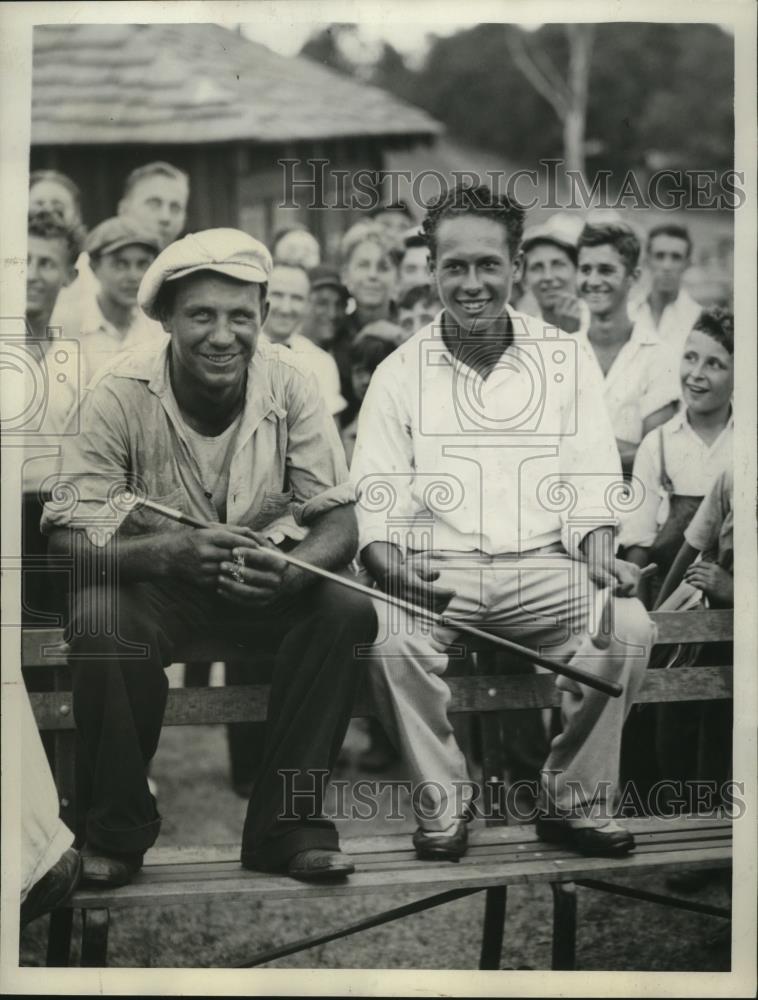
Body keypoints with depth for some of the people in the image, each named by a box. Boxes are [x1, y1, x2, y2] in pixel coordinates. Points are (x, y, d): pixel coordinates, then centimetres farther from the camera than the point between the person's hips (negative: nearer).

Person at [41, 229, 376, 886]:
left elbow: (339, 520, -13)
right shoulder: (120, 395, -17)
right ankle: (117, 830, -12)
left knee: (347, 611, -25)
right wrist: (169, 553, -41)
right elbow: (67, 535, -21)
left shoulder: (288, 384, -12)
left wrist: (291, 571, -37)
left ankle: (286, 821, -12)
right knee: (101, 623, -33)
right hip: (154, 580, -2)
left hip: (263, 579, 2)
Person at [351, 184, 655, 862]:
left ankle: (575, 802, -9)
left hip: (545, 565, 1)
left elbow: (590, 482, 8)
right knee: (392, 636, -32)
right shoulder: (401, 372, 11)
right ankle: (442, 807, -12)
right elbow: (373, 494, 3)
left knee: (629, 626, -27)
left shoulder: (567, 361, 13)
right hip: (437, 570, -1)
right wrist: (391, 564, -17)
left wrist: (599, 555, -12)